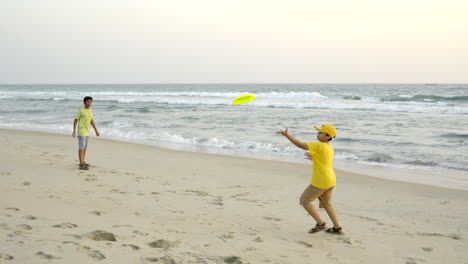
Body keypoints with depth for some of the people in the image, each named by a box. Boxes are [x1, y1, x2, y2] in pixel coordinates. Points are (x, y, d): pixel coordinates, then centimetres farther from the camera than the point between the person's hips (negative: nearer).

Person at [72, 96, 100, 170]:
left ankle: (83, 162, 25)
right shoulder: (81, 111, -11)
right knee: (81, 147, -9)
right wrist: (74, 131, -13)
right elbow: (75, 121, -8)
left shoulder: (90, 111, 9)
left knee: (85, 147, 14)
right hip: (81, 132, -8)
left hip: (86, 132, 8)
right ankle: (81, 165, -10)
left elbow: (91, 121, 15)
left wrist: (96, 130, 13)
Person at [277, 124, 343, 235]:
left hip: (320, 182, -9)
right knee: (326, 204, 24)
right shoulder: (330, 148, 12)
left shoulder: (319, 146, -15)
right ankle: (337, 228, 27)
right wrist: (313, 158, 29)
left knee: (304, 200, 5)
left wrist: (287, 135, -16)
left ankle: (321, 224, 4)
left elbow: (300, 145, -19)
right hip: (330, 180, 9)